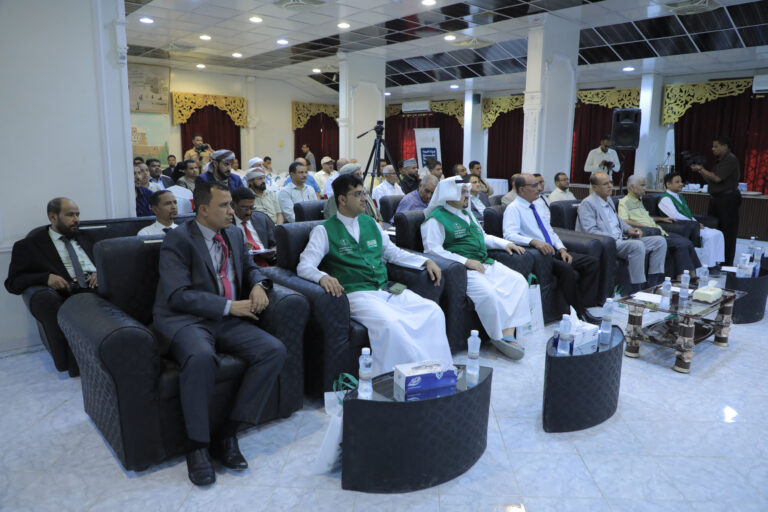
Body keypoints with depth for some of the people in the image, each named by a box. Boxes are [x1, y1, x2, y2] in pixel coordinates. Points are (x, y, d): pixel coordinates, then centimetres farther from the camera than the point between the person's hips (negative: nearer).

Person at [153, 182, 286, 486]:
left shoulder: (234, 234, 13)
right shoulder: (178, 239, -7)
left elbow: (250, 267, 25)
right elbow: (178, 295, -16)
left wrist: (258, 284, 0)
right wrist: (229, 306, -19)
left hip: (227, 321, 6)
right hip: (186, 320, -6)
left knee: (274, 350, -19)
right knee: (201, 357, -39)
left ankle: (227, 435, -11)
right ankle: (198, 446, -18)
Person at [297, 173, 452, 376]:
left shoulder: (371, 223, 20)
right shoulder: (324, 231, 3)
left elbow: (393, 252, 27)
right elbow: (304, 266, -6)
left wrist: (426, 262, 14)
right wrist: (322, 277, -29)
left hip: (387, 290, 6)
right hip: (356, 294, -6)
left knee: (433, 311, -16)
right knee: (389, 323, -35)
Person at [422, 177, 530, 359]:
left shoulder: (467, 214, 24)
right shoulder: (436, 219, -4)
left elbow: (483, 237, 35)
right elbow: (432, 249, -15)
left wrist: (505, 243, 18)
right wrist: (466, 261, -20)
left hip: (485, 263, 8)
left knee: (518, 281, -11)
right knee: (487, 292, -33)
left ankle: (508, 334, -19)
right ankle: (500, 337, -13)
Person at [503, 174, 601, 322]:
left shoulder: (539, 206, 20)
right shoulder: (513, 209, -6)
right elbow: (510, 235, -22)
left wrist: (562, 249, 4)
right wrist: (535, 242, -36)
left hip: (554, 252, 9)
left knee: (593, 262, -6)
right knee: (566, 269, -33)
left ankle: (584, 306, -10)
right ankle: (579, 313, -19)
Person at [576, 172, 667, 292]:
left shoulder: (608, 200, 21)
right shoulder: (587, 204, -8)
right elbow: (590, 231, -18)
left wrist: (629, 229, 12)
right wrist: (614, 238, -20)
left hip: (620, 241, 10)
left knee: (660, 241, 2)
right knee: (637, 245, -34)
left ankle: (653, 284, 0)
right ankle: (637, 290, -28)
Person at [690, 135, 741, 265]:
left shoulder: (731, 159, -11)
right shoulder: (719, 160, 18)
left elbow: (717, 178, -19)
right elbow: (710, 180, 20)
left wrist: (701, 169, -7)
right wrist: (700, 171, 7)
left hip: (728, 199, -9)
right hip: (716, 198, 9)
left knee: (728, 231, -3)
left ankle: (727, 263, 2)